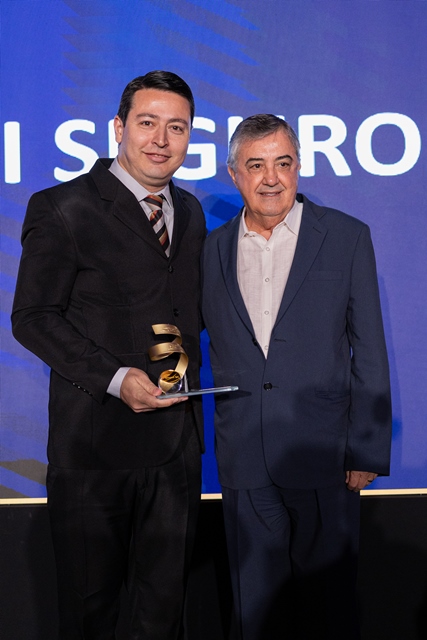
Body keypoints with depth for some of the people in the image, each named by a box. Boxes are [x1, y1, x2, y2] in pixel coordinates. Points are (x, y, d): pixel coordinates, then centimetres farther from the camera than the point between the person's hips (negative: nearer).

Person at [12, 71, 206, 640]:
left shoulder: (190, 212, 11)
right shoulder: (62, 209, -9)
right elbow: (32, 317, -12)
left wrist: (187, 365, 2)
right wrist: (114, 378, -21)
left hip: (177, 438, 6)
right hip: (95, 438, -5)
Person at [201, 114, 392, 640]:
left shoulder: (346, 237, -2)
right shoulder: (215, 247, 6)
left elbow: (368, 353, -2)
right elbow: (213, 341, 11)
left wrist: (366, 451, -5)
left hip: (321, 455, -2)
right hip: (244, 459, 3)